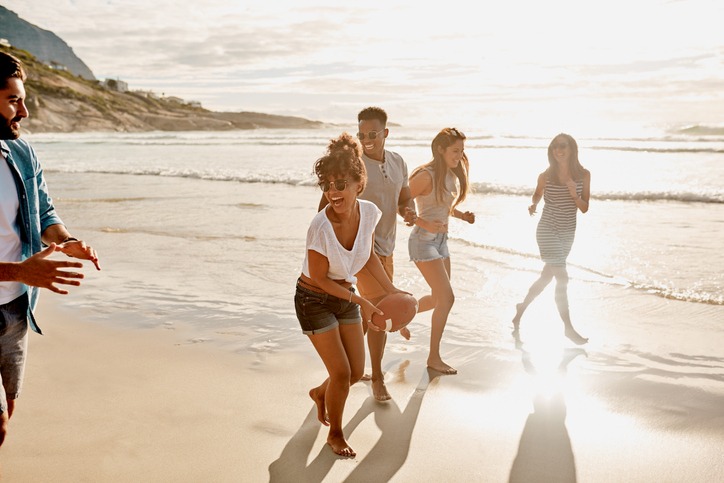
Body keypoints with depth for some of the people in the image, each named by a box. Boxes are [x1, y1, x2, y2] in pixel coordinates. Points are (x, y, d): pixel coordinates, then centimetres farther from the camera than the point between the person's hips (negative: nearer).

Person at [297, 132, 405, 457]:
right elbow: (318, 278, -19)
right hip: (314, 300, -5)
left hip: (345, 296, 6)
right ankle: (335, 434, 24)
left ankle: (320, 393, 44)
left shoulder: (369, 212, -15)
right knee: (341, 372, -4)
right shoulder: (321, 227, -31)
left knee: (356, 372, 10)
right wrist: (362, 303, -17)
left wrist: (392, 291, 3)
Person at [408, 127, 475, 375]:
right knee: (446, 298, -11)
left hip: (440, 241, 9)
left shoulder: (452, 175, 7)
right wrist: (426, 224, -27)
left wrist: (462, 215, 3)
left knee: (440, 298, 16)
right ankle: (434, 357, 1)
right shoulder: (426, 175, -18)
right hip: (424, 241, -9)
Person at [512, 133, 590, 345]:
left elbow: (585, 208, -3)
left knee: (547, 277, 15)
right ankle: (568, 328, 1)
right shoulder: (546, 176, -8)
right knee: (561, 278, -10)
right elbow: (537, 194, 12)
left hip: (567, 232, 4)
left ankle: (522, 309, 37)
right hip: (548, 230, -4)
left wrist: (574, 194, -22)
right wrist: (533, 205, -9)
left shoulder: (584, 175, -4)